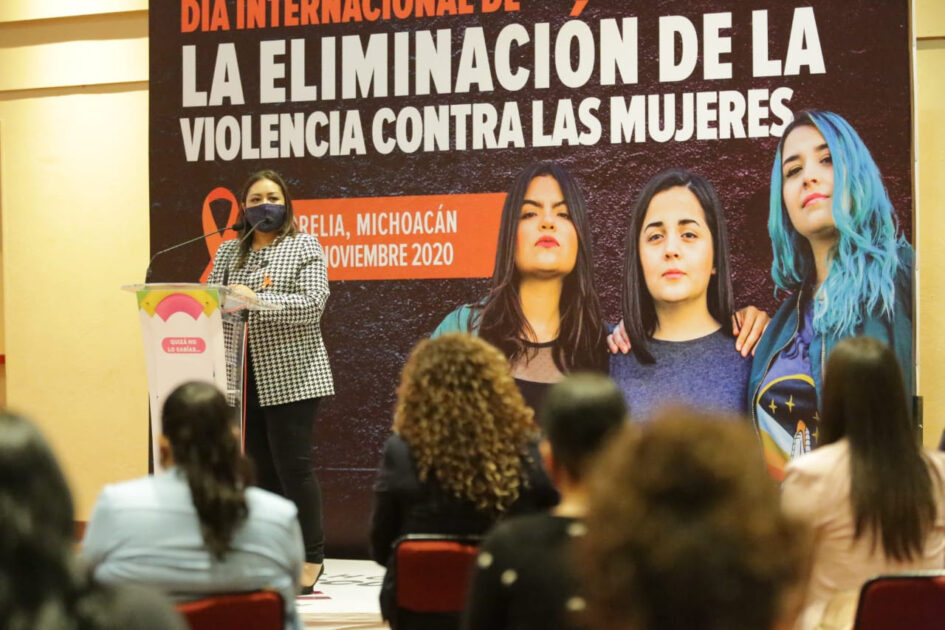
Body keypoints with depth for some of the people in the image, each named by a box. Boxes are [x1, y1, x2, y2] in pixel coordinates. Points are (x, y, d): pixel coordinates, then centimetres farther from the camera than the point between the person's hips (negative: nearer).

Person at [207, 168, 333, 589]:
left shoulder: (304, 246, 2)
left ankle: (311, 558, 4)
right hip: (244, 376, 5)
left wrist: (256, 300, -19)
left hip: (291, 375, -4)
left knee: (292, 466, -6)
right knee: (261, 468, 6)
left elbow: (313, 303, -10)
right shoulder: (229, 252, 15)